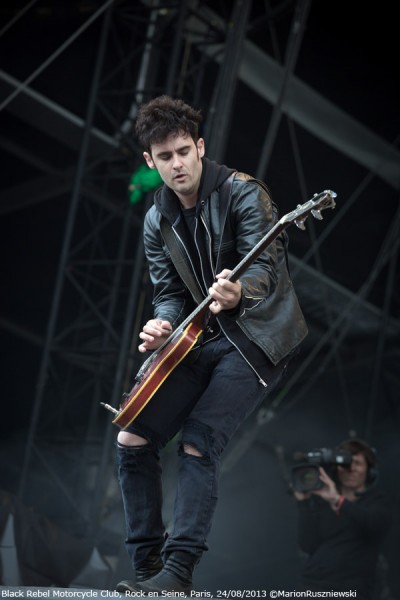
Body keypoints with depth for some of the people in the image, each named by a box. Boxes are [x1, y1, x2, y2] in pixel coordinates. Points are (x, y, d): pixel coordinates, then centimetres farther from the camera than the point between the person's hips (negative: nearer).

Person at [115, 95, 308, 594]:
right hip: (201, 340, 7)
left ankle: (178, 572, -19)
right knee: (131, 440, -3)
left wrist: (239, 292, -45)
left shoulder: (242, 193, -12)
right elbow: (169, 291, 9)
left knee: (199, 442, -21)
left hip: (256, 337, -6)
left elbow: (268, 266, -22)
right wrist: (162, 325, -14)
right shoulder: (157, 221, 6)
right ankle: (148, 565, 5)